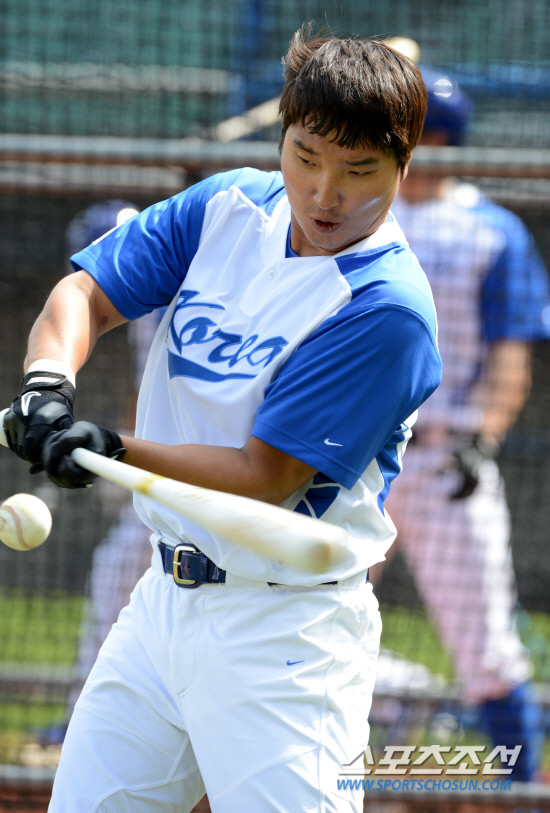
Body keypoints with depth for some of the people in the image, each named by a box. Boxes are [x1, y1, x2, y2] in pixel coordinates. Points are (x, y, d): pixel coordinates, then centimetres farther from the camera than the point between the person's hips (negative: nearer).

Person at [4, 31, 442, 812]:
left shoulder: (388, 306, -19)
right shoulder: (230, 207, 3)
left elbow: (264, 477, -21)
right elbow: (86, 293, 3)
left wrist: (115, 452, -31)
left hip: (281, 635, -7)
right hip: (167, 594, 7)